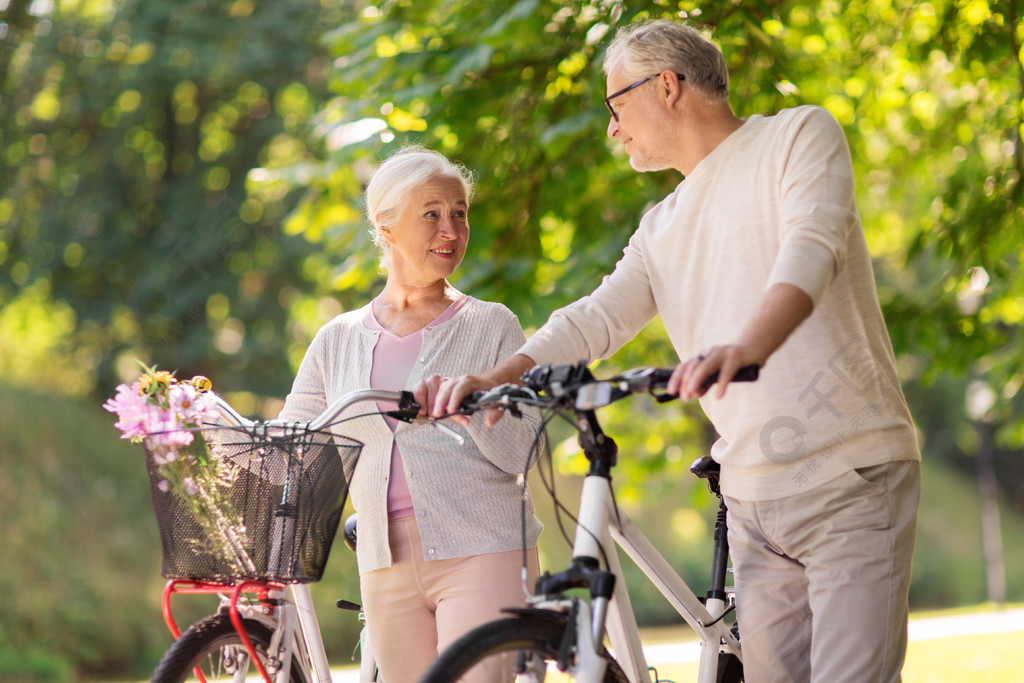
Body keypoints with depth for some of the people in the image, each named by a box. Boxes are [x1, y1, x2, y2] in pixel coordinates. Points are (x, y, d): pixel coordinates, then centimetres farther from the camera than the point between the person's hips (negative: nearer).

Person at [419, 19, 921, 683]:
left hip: (851, 479, -6)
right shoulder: (662, 229, 19)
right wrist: (498, 376, -14)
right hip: (756, 502, 6)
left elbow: (810, 248, -20)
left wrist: (749, 346, -39)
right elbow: (598, 315, 5)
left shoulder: (801, 135, -1)